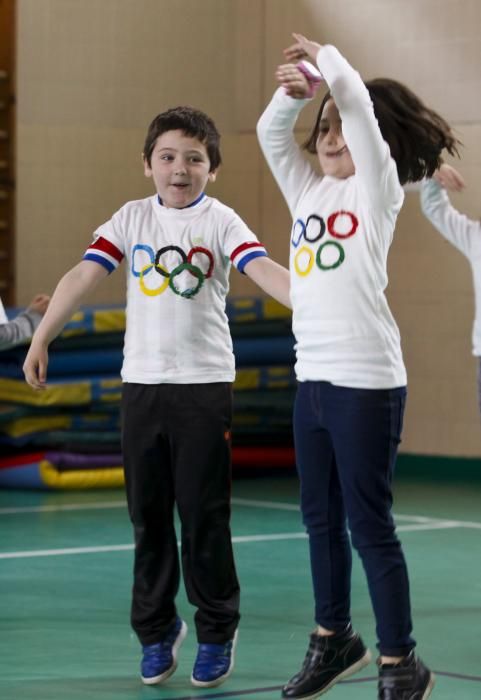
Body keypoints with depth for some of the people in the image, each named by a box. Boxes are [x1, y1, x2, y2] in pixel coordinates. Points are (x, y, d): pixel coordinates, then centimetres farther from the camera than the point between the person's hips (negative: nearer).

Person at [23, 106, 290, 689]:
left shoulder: (220, 221, -3)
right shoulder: (131, 219, 5)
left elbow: (264, 270, -17)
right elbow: (82, 277, 1)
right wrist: (40, 338, -6)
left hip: (204, 384, -3)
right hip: (141, 383, 3)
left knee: (203, 514, 0)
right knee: (148, 514, 8)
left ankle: (217, 631, 15)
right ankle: (156, 630, 21)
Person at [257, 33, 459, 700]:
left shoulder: (377, 191, -4)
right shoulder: (309, 191, 13)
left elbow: (358, 104, -15)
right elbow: (271, 132, 7)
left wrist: (323, 57, -7)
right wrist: (295, 91, -8)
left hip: (366, 380, -7)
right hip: (312, 376, 7)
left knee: (368, 523, -4)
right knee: (321, 518, 15)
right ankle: (334, 638, 30)